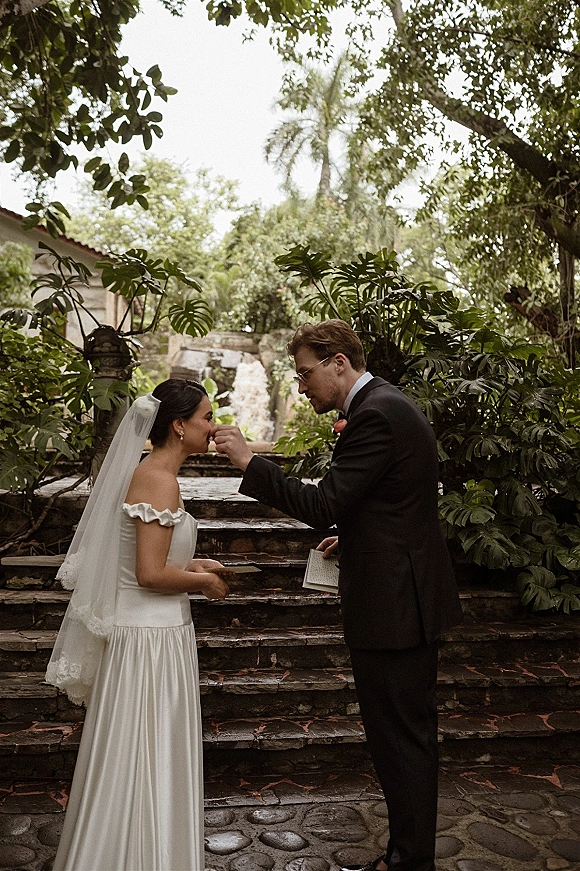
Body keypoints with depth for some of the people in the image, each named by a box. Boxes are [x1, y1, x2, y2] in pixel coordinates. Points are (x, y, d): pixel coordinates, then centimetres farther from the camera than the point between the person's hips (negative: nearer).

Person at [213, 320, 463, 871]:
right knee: (410, 736, 20)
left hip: (393, 603, -11)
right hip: (410, 597, 11)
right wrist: (351, 536, 15)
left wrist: (247, 461, -18)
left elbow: (322, 504, -23)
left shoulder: (376, 415, -19)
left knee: (400, 739, 4)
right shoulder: (390, 405, 13)